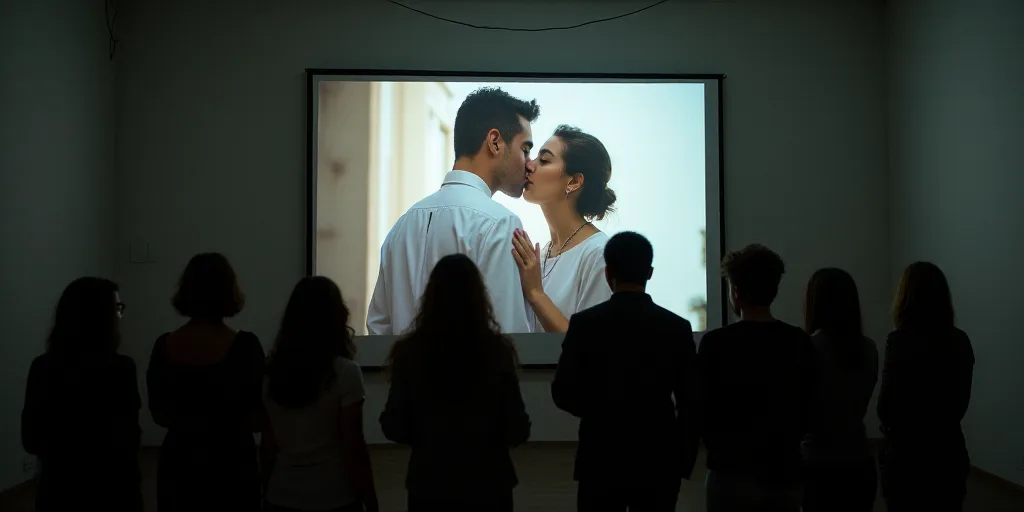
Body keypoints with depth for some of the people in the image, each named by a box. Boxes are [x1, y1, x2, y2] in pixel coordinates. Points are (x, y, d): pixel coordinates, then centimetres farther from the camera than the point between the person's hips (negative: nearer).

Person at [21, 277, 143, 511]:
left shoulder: (42, 367, -3)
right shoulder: (120, 369, -19)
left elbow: (31, 440, 4)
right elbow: (126, 441, -13)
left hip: (57, 489, 4)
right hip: (110, 492, -4)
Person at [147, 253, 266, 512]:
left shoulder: (164, 346, -4)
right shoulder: (245, 346, -15)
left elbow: (159, 415, 6)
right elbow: (258, 419, -11)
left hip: (179, 464, 4)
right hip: (231, 466, -3)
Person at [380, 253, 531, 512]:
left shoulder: (410, 351, -12)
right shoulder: (497, 350, -13)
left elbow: (394, 429, -5)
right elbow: (517, 432, -9)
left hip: (429, 483, 1)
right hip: (487, 482, 0)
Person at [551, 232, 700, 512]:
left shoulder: (584, 323, -8)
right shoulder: (677, 326, -5)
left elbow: (563, 393, -4)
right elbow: (693, 403, -3)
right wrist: (684, 461, 9)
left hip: (601, 460, -1)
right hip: (659, 461, 1)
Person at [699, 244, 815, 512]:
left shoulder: (716, 343, -13)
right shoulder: (801, 342, 0)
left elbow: (703, 410, -6)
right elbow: (808, 409, 8)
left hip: (734, 472, -4)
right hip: (786, 472, 4)